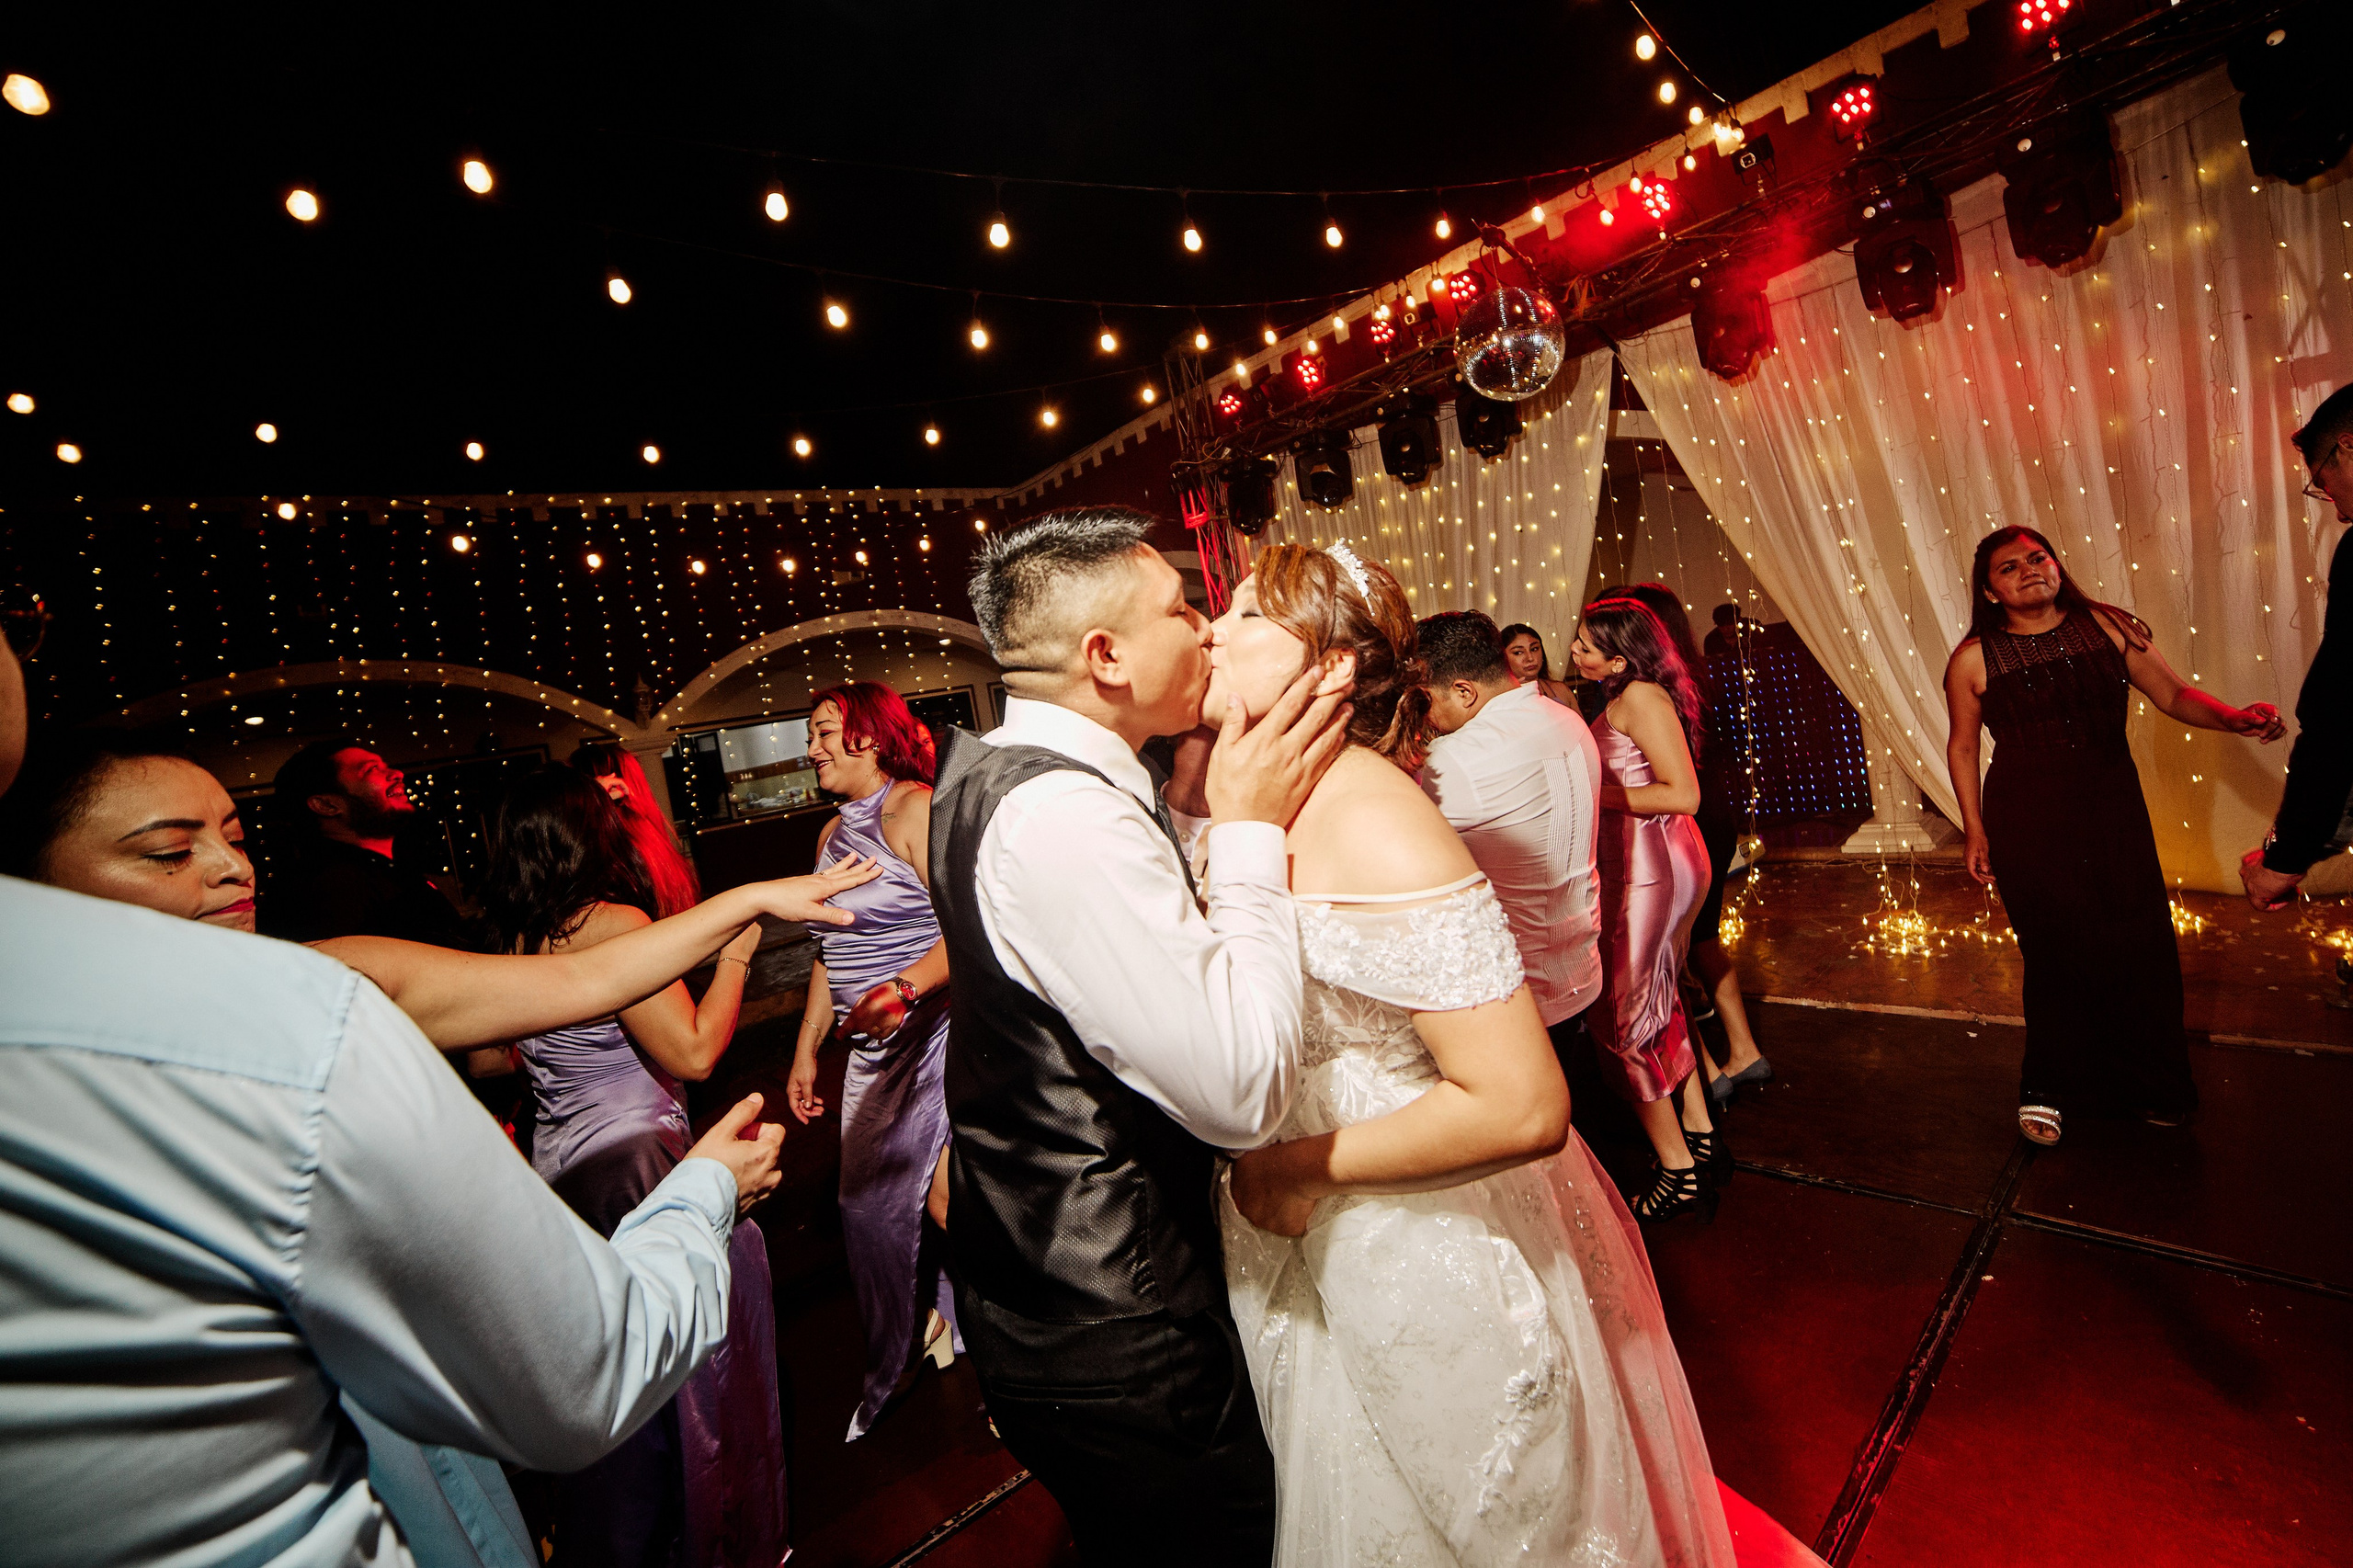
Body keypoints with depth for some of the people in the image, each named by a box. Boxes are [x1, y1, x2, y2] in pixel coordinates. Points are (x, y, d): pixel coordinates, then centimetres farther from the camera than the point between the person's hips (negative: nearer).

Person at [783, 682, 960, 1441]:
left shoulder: (917, 810, -13)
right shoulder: (833, 834, 15)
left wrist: (901, 989, -35)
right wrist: (806, 1048, 19)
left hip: (934, 1033, -8)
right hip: (871, 1049, 8)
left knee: (945, 1198, -3)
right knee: (864, 1202, 12)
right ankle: (891, 1374, 34)